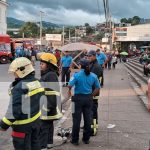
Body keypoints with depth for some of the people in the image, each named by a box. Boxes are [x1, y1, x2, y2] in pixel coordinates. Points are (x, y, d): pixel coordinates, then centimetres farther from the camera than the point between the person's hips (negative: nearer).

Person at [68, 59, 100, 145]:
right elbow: (97, 88, 2)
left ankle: (75, 140, 13)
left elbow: (70, 85, -19)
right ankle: (86, 139, 22)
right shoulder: (93, 76, 0)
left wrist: (69, 91, 1)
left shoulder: (77, 75, -12)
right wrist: (92, 95, 11)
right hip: (88, 98, 3)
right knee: (87, 119, 12)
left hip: (78, 98, -3)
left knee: (77, 119, 6)